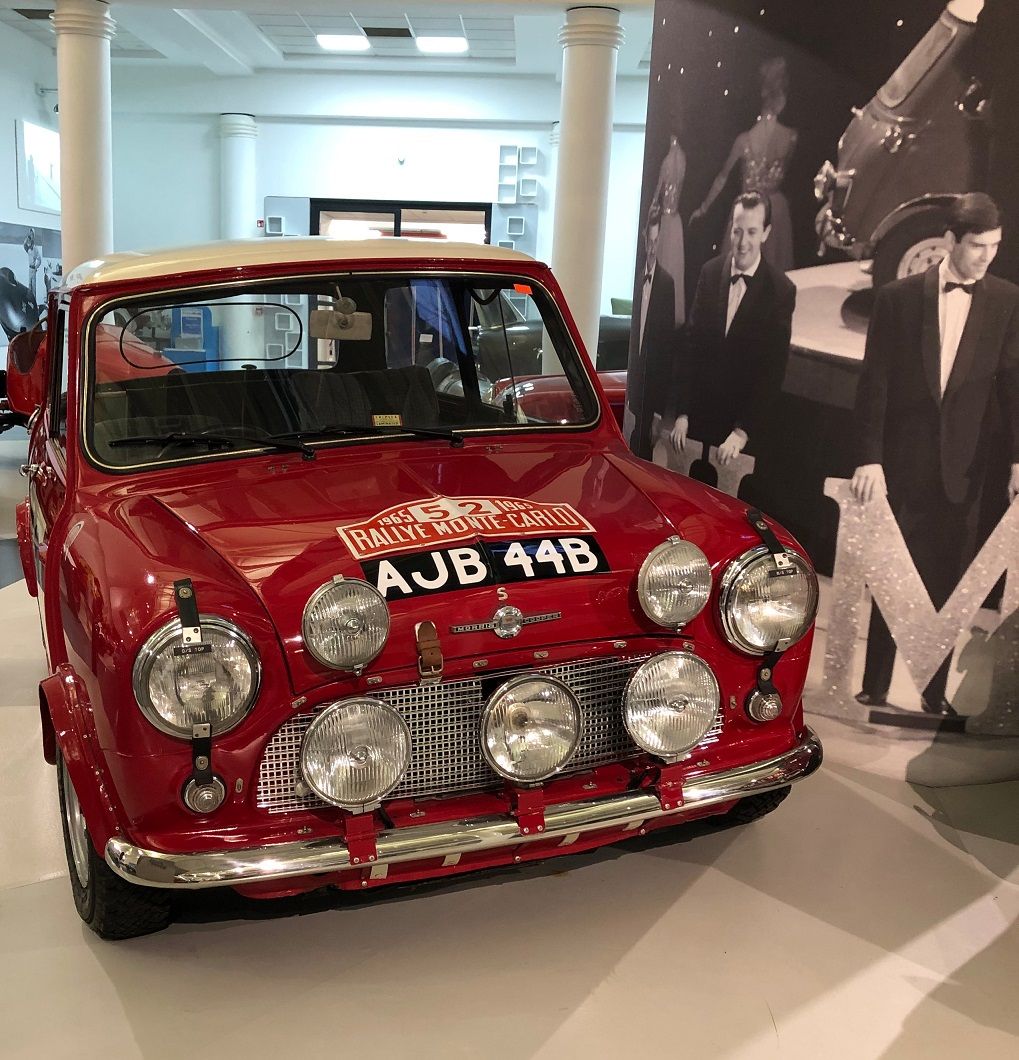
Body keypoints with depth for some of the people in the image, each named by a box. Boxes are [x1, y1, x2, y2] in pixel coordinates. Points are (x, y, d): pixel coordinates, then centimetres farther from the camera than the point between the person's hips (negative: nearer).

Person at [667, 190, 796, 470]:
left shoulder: (781, 290, -9)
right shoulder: (710, 272, 1)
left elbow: (773, 371, -10)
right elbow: (691, 344, 3)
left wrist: (742, 432, -15)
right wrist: (681, 413, -1)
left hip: (746, 421, -3)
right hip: (699, 413, 3)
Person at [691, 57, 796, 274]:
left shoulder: (744, 139, -17)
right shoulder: (791, 137, -11)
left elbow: (722, 178, -6)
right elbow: (783, 172, 6)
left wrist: (703, 208, 6)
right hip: (777, 208, 3)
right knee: (774, 267, 15)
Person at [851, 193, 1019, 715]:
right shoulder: (898, 297, -2)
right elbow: (874, 383, -4)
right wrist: (869, 458, -11)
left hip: (961, 466, 1)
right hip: (903, 462, -1)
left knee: (947, 584, 8)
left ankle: (935, 694, 19)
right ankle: (875, 687, 17)